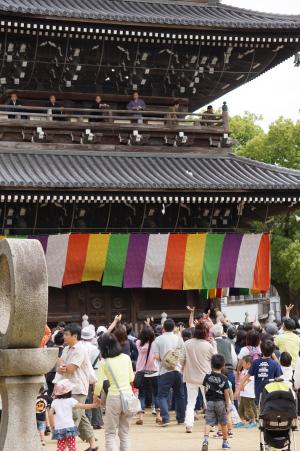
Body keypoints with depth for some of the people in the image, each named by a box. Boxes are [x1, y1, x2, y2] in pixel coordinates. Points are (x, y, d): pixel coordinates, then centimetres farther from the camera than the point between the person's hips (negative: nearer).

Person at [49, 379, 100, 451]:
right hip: (69, 427, -3)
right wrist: (94, 405, 6)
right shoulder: (70, 400, -2)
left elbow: (50, 414, 3)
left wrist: (52, 426, 13)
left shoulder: (55, 402, 7)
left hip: (58, 429, 3)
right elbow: (82, 406, -2)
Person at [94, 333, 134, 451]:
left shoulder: (104, 362, -6)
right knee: (125, 433, 14)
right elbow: (131, 378, 11)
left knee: (110, 434, 7)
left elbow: (99, 384, -8)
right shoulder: (126, 357, 3)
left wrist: (95, 396, 10)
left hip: (114, 397, -4)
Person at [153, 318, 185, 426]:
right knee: (179, 395, 15)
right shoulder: (178, 338, 4)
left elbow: (156, 356, -8)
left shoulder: (159, 339, -4)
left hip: (165, 371, -3)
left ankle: (165, 418, -13)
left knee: (163, 395, 1)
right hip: (178, 369, 3)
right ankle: (181, 418, 21)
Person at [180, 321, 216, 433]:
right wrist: (214, 344, 5)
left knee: (190, 402, 8)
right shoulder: (209, 346, -13)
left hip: (190, 377, 1)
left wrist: (184, 367, 16)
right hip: (205, 377, -1)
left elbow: (182, 360, -5)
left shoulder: (187, 344, -8)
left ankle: (189, 425, -3)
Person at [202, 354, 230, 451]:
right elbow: (226, 393, -7)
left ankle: (205, 439, -29)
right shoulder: (224, 378, -7)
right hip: (220, 402, -1)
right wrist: (227, 406, 0)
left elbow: (205, 390, 5)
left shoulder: (207, 377, -1)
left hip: (210, 402, 1)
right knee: (223, 423, 15)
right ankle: (225, 442, 28)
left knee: (208, 422, -6)